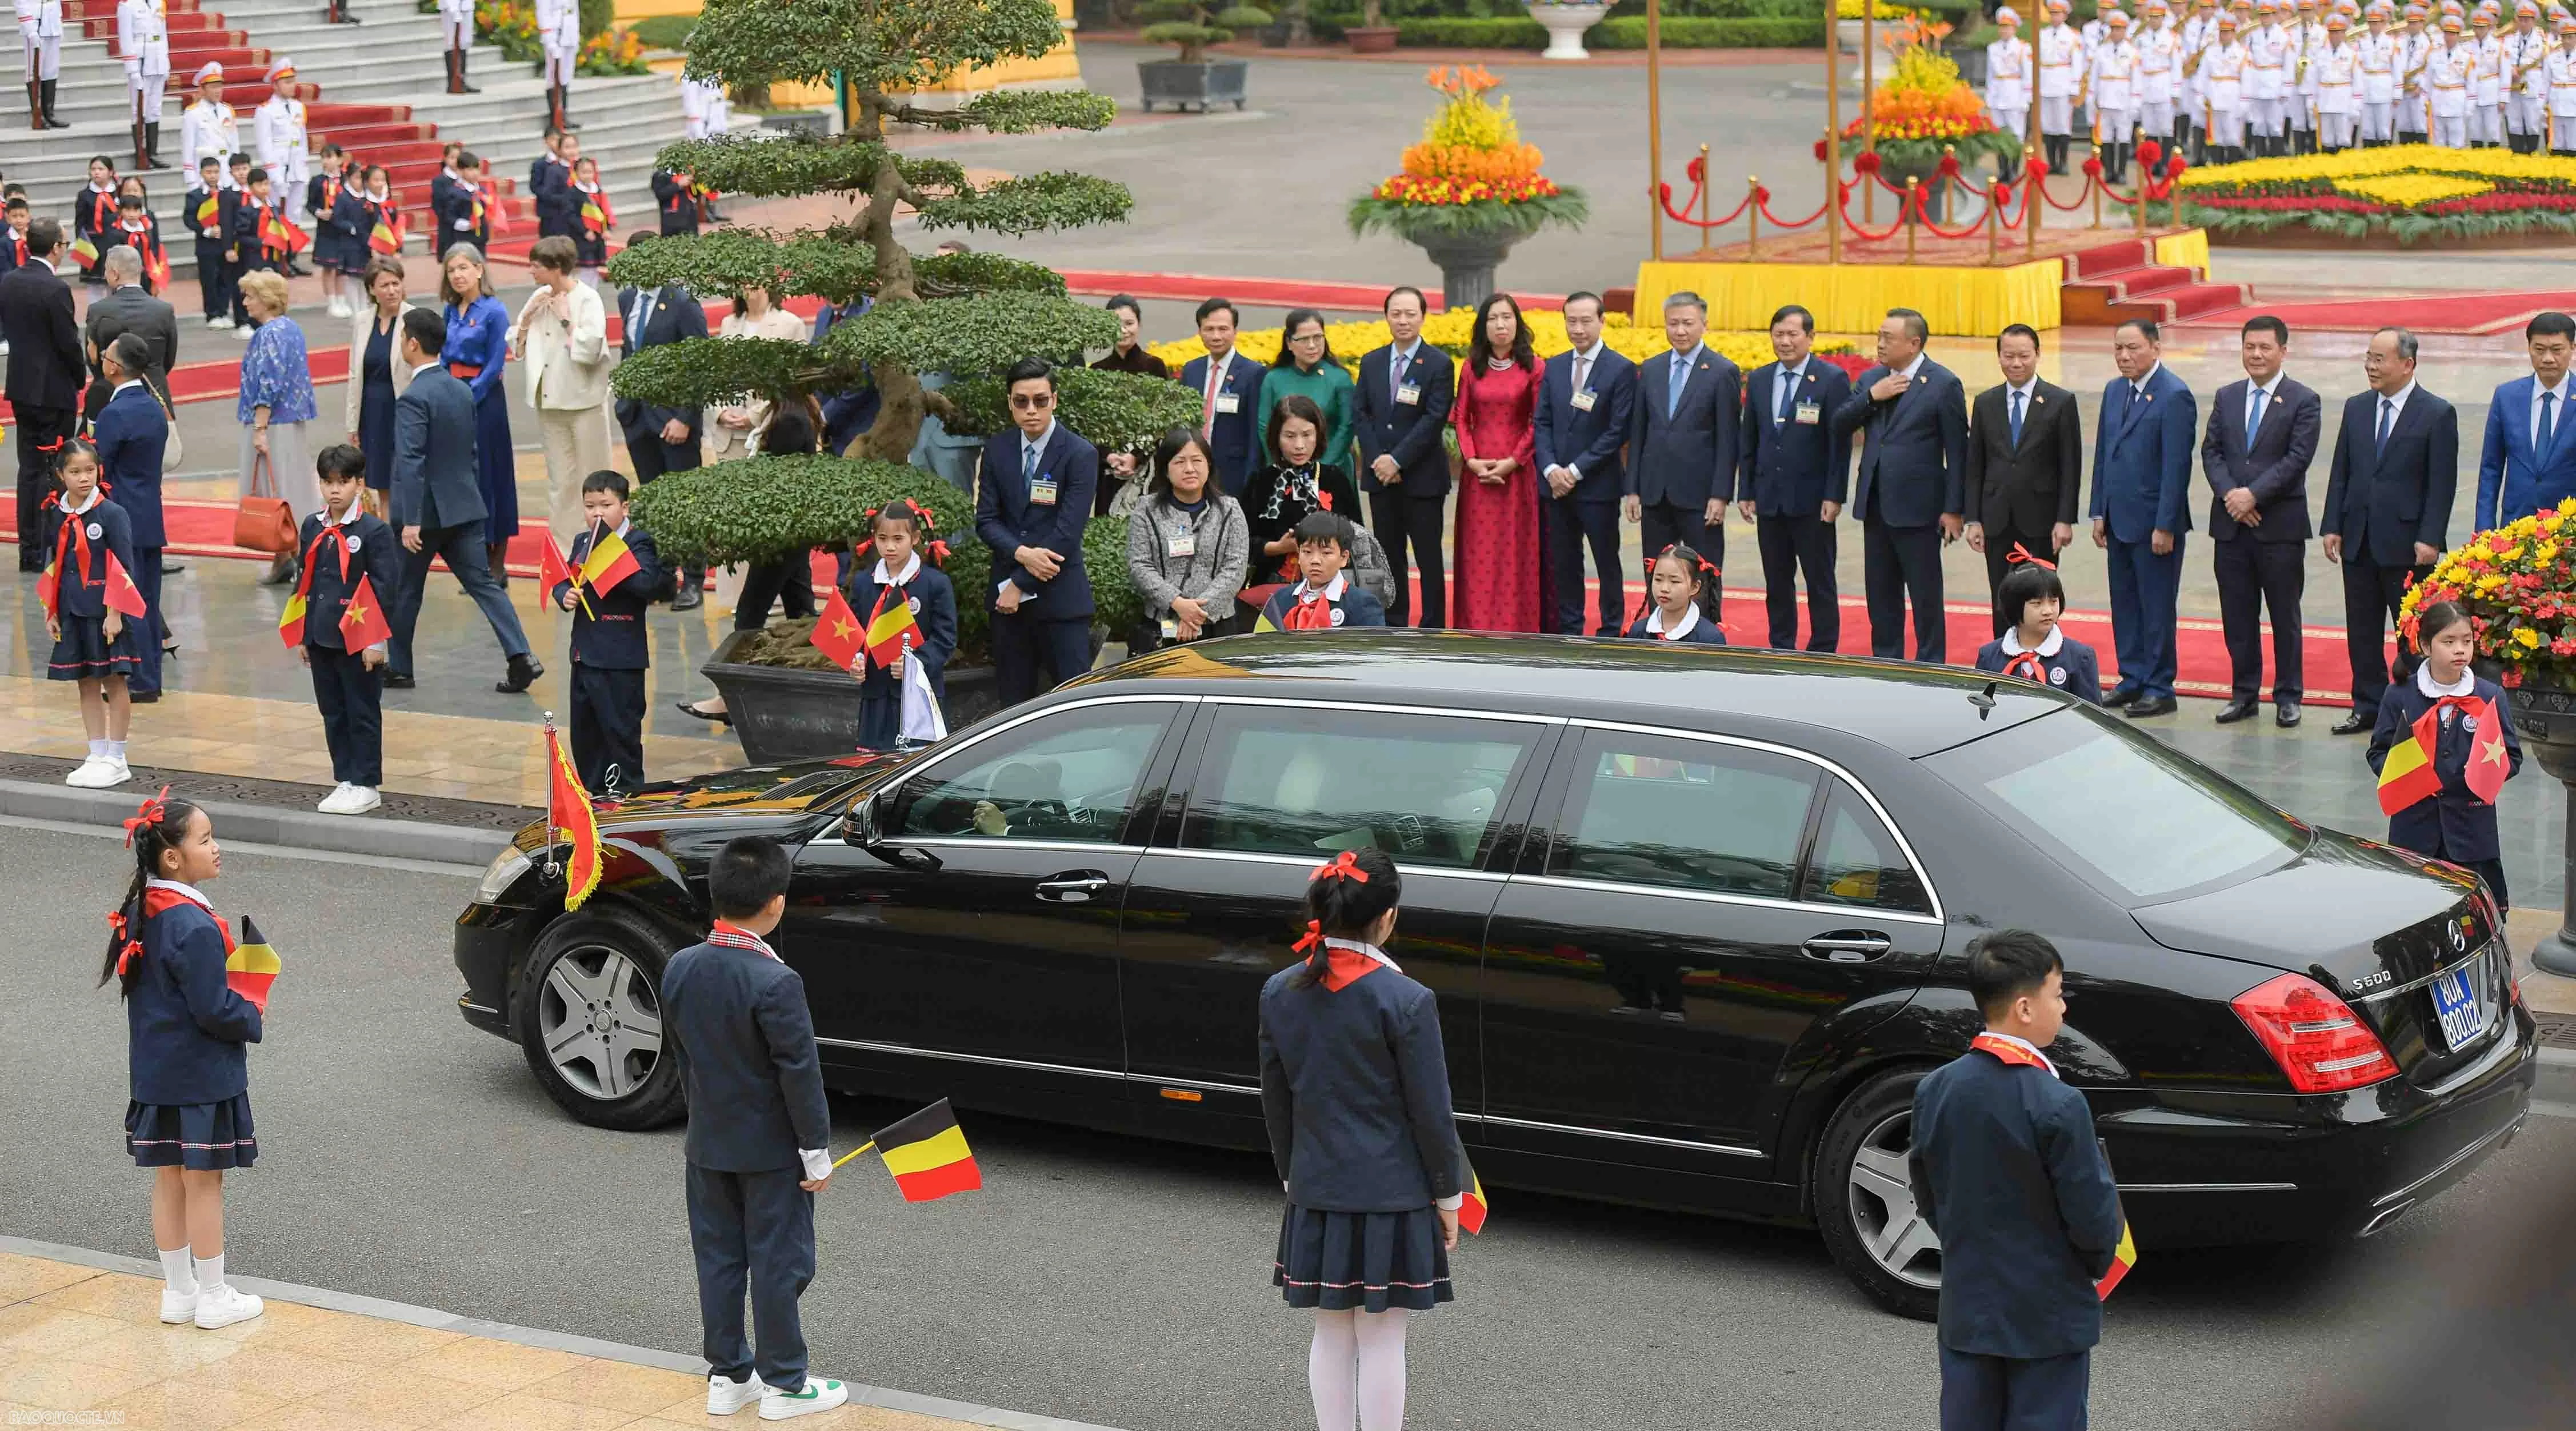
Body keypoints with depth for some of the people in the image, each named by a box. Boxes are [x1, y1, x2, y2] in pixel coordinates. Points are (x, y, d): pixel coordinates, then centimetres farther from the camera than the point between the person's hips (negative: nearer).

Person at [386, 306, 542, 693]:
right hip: (463, 506, 7)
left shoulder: (413, 399, -18)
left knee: (404, 591, 9)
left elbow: (411, 462, -24)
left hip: (425, 509, -7)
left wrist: (410, 521, -26)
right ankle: (521, 658, -7)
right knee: (483, 583, 5)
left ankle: (399, 668, 21)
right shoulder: (462, 390, 7)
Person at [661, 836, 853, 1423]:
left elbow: (681, 1054, 7)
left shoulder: (681, 968, -5)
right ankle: (783, 1384, 14)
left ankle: (726, 1376, 24)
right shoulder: (775, 983, -26)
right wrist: (817, 1153, -11)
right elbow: (800, 1073, -20)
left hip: (708, 1146, 6)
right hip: (771, 1151, -6)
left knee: (719, 1260, 15)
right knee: (778, 1265, 6)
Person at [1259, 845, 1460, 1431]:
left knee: (1331, 1334, 15)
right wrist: (1447, 1194, 1)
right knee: (1381, 1339, 4)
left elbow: (1275, 1101, 7)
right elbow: (1431, 1112, -12)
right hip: (1390, 1195, -4)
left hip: (1315, 1193, 5)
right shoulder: (1407, 1001, -18)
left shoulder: (1279, 993, -2)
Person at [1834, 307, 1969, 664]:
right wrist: (1871, 398, -10)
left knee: (1926, 595, 2)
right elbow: (1839, 427, 5)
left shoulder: (1943, 385, -8)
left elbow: (1958, 452, -8)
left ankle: (1930, 670, 9)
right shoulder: (1870, 379, 10)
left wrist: (1954, 509, -11)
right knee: (1880, 594, 13)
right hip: (1876, 506, 6)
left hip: (1917, 508, -6)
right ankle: (1885, 663, 23)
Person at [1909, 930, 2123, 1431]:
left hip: (1966, 1310, 5)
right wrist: (2098, 1262, 5)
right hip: (2048, 1315, -5)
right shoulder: (2058, 1106, -21)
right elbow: (2092, 1214, -16)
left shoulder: (1934, 1090, -4)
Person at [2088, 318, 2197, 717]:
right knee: (2124, 603, 13)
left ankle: (2159, 689, 8)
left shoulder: (2174, 395, -13)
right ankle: (2133, 679, 23)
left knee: (2157, 607, 0)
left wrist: (2164, 526, -18)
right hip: (2119, 520, 8)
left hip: (2155, 523, -8)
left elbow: (2177, 465, -16)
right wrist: (2099, 514, 12)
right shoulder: (2114, 390, 11)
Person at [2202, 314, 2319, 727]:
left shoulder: (2303, 401, -3)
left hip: (2281, 526, -4)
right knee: (2237, 615, 8)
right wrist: (2230, 495, -11)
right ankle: (2243, 693, 18)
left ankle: (2288, 697, 11)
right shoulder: (2227, 398, 11)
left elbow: (2297, 459, -11)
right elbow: (2211, 452, 6)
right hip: (2230, 524, 4)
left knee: (2285, 615, 3)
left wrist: (2253, 495, -17)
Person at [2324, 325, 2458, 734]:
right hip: (2359, 540, 5)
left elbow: (2442, 484, -8)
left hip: (2407, 543, -5)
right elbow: (2340, 472, 12)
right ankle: (2368, 707, 19)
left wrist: (2429, 539, -14)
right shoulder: (2356, 408, 9)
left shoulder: (2437, 414, -6)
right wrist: (2333, 526, 4)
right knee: (2362, 631, 10)